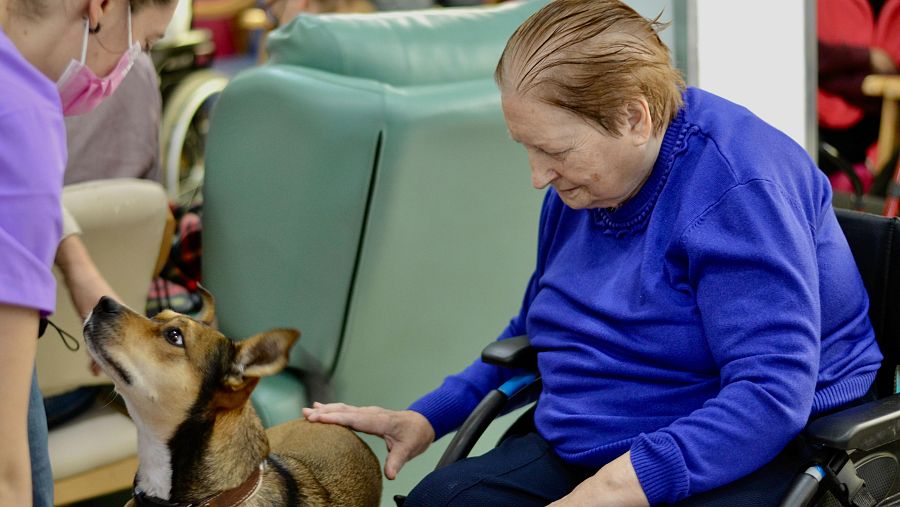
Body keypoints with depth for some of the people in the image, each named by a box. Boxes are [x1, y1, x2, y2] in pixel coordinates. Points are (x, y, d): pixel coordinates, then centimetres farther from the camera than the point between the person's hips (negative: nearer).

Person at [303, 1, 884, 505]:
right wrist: (425, 419, 13)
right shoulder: (581, 180, 9)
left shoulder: (739, 187, -18)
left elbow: (773, 391, -25)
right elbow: (534, 335, 24)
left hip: (740, 455, -7)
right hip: (581, 447, 7)